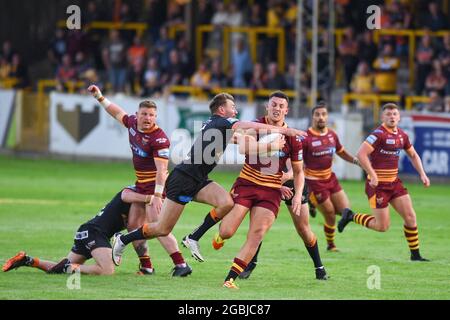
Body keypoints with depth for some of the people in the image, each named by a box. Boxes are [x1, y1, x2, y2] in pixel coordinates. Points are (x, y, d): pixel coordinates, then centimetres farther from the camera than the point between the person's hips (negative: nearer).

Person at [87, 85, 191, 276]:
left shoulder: (159, 138, -22)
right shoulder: (132, 123, 2)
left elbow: (161, 170, -27)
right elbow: (117, 112, 24)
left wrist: (157, 196, -33)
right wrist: (99, 97, 26)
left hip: (156, 185, -9)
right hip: (141, 185, 9)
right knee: (134, 226, 10)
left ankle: (181, 265, -18)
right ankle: (146, 267, 19)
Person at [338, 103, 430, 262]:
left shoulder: (402, 135, 7)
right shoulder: (379, 134, -16)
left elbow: (413, 155, 23)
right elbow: (361, 154, -24)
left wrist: (422, 174, 11)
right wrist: (373, 175, -27)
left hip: (394, 182, 7)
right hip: (378, 184, -7)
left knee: (410, 217, 0)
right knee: (382, 226, -4)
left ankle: (415, 255, 10)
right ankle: (351, 216, 16)